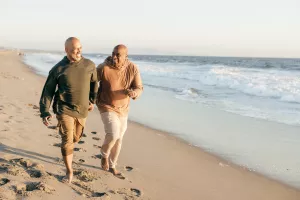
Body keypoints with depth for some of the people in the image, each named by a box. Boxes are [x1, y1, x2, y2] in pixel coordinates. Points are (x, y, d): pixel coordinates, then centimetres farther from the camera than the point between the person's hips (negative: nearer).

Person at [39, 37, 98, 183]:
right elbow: (47, 91, -6)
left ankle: (66, 149, 54)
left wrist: (92, 100, 18)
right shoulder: (58, 69, -12)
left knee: (76, 137, 20)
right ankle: (69, 171, 9)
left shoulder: (89, 65, -6)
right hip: (64, 110, -3)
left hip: (82, 110, 4)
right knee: (67, 140, -8)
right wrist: (45, 112, -12)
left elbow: (94, 82, 13)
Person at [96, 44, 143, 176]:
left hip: (123, 109, 4)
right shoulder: (103, 68, -22)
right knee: (113, 134, -20)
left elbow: (139, 88, -12)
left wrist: (134, 93, -34)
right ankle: (104, 154, 12)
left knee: (118, 139, 12)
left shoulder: (133, 69, -13)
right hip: (107, 107, -4)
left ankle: (112, 166, 32)